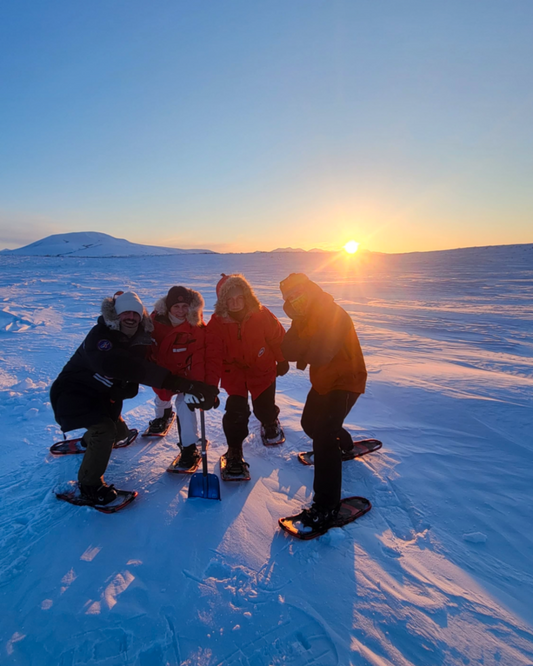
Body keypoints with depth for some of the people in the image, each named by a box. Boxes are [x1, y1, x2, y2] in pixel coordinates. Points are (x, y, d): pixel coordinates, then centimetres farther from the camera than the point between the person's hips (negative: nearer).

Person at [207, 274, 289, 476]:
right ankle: (234, 452, 10)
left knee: (264, 409, 11)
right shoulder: (217, 323, -19)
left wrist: (282, 361, 7)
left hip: (262, 370, 1)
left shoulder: (262, 315, -19)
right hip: (233, 372, 0)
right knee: (236, 411, -12)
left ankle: (270, 421, 51)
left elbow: (277, 338, -4)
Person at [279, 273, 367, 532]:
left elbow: (319, 356, -36)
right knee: (310, 423, 23)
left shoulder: (335, 316, -26)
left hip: (346, 381, -9)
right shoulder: (305, 317, 1)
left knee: (322, 434, -22)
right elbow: (289, 352, -9)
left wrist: (302, 346, -18)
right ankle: (343, 444, 53)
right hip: (323, 382, 9)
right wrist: (298, 326, -23)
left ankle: (327, 505, -15)